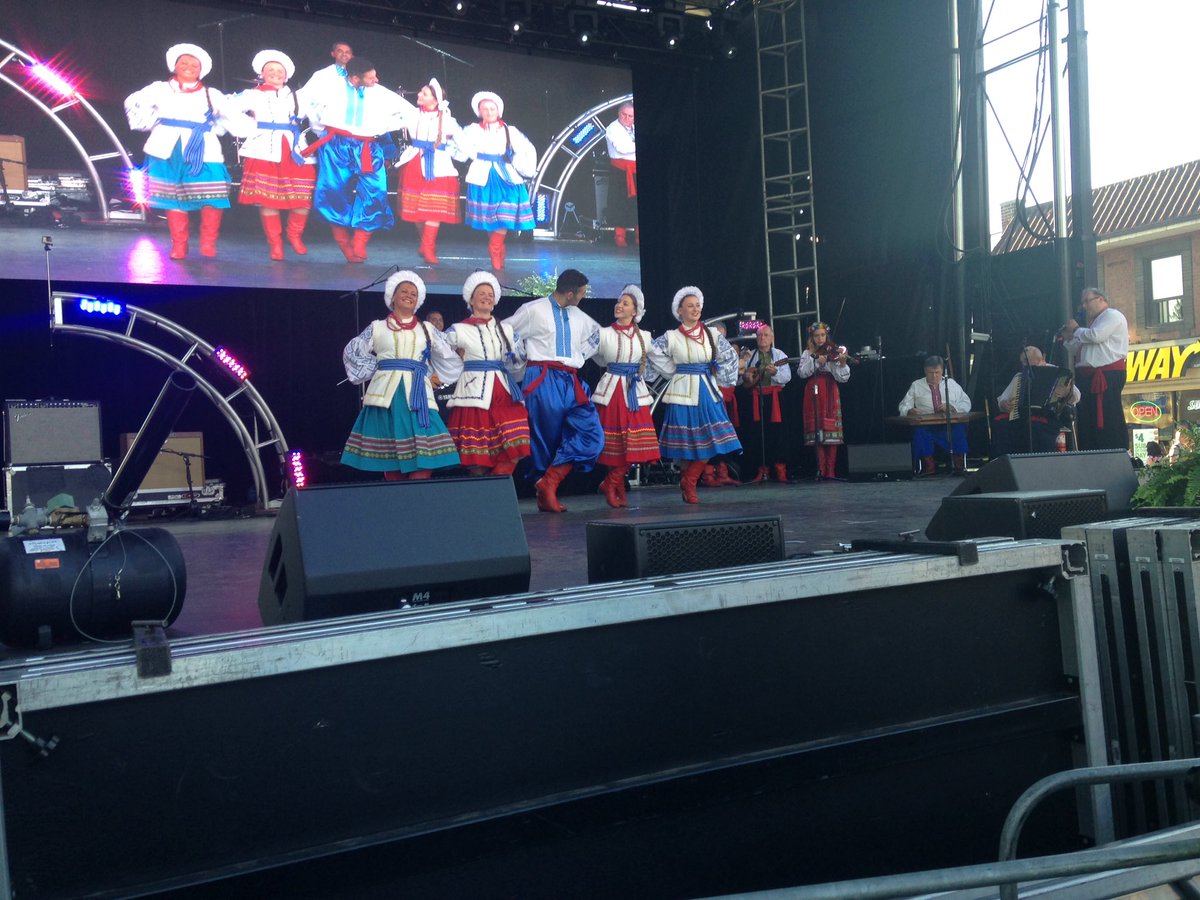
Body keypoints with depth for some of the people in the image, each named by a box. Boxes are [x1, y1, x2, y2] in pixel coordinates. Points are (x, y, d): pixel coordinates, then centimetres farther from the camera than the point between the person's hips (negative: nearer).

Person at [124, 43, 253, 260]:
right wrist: (149, 123, 7)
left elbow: (234, 116, 10)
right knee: (173, 198, -2)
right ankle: (179, 246, 7)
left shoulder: (211, 95, 16)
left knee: (212, 199, -12)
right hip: (169, 152, 0)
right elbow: (134, 103, 19)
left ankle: (208, 244, 4)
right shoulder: (161, 90, 16)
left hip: (203, 154, 0)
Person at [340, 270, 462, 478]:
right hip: (386, 394, -1)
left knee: (423, 453, -13)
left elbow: (448, 357, 21)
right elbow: (351, 352, 16)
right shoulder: (378, 327, 14)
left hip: (417, 395, 1)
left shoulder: (426, 329, 18)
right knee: (389, 452, -4)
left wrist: (435, 378, 14)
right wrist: (371, 370, 10)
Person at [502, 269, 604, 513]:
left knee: (591, 433, -8)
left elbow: (596, 335, 32)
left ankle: (548, 484, -7)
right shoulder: (533, 310, -2)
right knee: (547, 437, -2)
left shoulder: (579, 316, 15)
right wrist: (528, 357, 4)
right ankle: (547, 489, 9)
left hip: (571, 382, 6)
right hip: (544, 380, -6)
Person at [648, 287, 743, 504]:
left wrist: (718, 378, 4)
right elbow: (654, 354, 1)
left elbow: (730, 356, 10)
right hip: (683, 391, -3)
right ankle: (688, 484, 15)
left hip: (707, 391, 3)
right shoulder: (671, 337, -2)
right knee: (686, 442, 0)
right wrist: (673, 372, 1)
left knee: (710, 438, -5)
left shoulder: (711, 334, 6)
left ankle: (688, 482, 4)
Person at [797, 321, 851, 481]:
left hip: (830, 393, -1)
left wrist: (842, 363, -19)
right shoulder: (808, 354, 12)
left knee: (831, 430, -6)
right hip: (813, 393, 1)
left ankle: (830, 471, -2)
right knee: (817, 431, -3)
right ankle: (821, 469, 3)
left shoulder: (834, 352, 6)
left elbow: (842, 378, -2)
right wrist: (817, 362, -15)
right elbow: (802, 372, -4)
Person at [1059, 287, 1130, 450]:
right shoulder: (1094, 322, 25)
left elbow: (1096, 336, -19)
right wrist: (1068, 339, 12)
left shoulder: (1112, 315, -2)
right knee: (1087, 421, 8)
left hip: (1108, 375, -10)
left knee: (1109, 422, -14)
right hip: (1089, 376, 10)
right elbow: (1078, 351, 27)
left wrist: (1076, 329, -4)